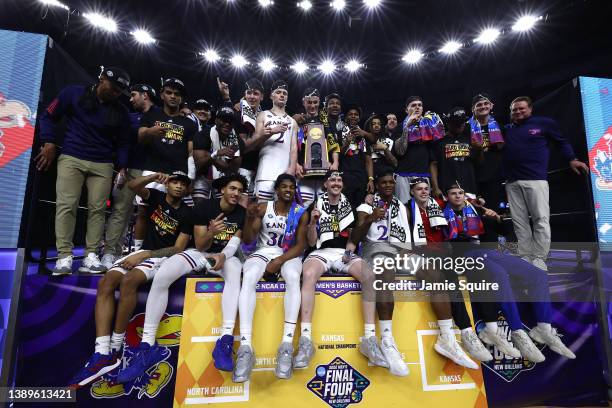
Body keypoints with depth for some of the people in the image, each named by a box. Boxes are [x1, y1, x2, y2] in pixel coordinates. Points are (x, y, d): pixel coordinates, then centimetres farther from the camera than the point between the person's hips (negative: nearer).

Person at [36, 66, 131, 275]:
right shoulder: (73, 93, 3)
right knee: (66, 205, -9)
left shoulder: (121, 112, 8)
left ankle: (91, 256, 0)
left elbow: (123, 142, 14)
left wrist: (122, 166, 3)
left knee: (97, 209, -4)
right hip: (71, 159, -1)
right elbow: (48, 116, 9)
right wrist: (49, 143, -2)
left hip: (102, 165, 2)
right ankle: (64, 256, -6)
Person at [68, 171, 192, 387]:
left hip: (164, 257, -5)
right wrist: (155, 176, -23)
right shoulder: (156, 197, 10)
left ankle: (115, 348, -21)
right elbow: (133, 185, -8)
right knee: (106, 282, -21)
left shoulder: (186, 214, -2)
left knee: (129, 280, -33)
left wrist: (145, 255, -17)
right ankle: (102, 353, -27)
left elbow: (178, 249, -9)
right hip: (143, 251, 5)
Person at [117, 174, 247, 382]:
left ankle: (225, 341, -42)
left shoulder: (242, 214, -2)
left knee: (236, 273, -38)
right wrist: (211, 233, -32)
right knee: (161, 276, -27)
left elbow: (235, 243, -10)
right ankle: (147, 345, -19)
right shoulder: (203, 207, -7)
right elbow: (200, 246, -9)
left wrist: (223, 255, -33)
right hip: (199, 253, 0)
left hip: (224, 256, 0)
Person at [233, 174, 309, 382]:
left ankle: (287, 344, -38)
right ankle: (245, 347, -38)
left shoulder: (301, 213, 1)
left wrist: (280, 261, -20)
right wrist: (249, 218, -20)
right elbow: (247, 240, -1)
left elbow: (300, 245, -4)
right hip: (264, 252, 1)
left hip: (289, 255, 0)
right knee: (248, 279, -34)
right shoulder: (263, 208, 2)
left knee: (293, 278, -37)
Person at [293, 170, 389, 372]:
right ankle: (306, 340, -34)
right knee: (308, 274, -36)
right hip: (322, 252, -2)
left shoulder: (348, 206, 16)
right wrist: (313, 222, -14)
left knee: (369, 275, -27)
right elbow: (311, 242, 4)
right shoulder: (317, 206, 8)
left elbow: (353, 236, 17)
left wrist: (350, 250, -4)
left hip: (345, 253, 3)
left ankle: (369, 339, -22)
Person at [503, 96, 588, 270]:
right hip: (512, 182, 4)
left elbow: (562, 141, 16)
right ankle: (525, 258, 9)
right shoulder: (507, 129, 17)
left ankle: (539, 259, 0)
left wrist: (572, 159, 9)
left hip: (536, 179, -3)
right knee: (519, 222, 3)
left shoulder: (543, 123, 10)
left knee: (541, 220, -6)